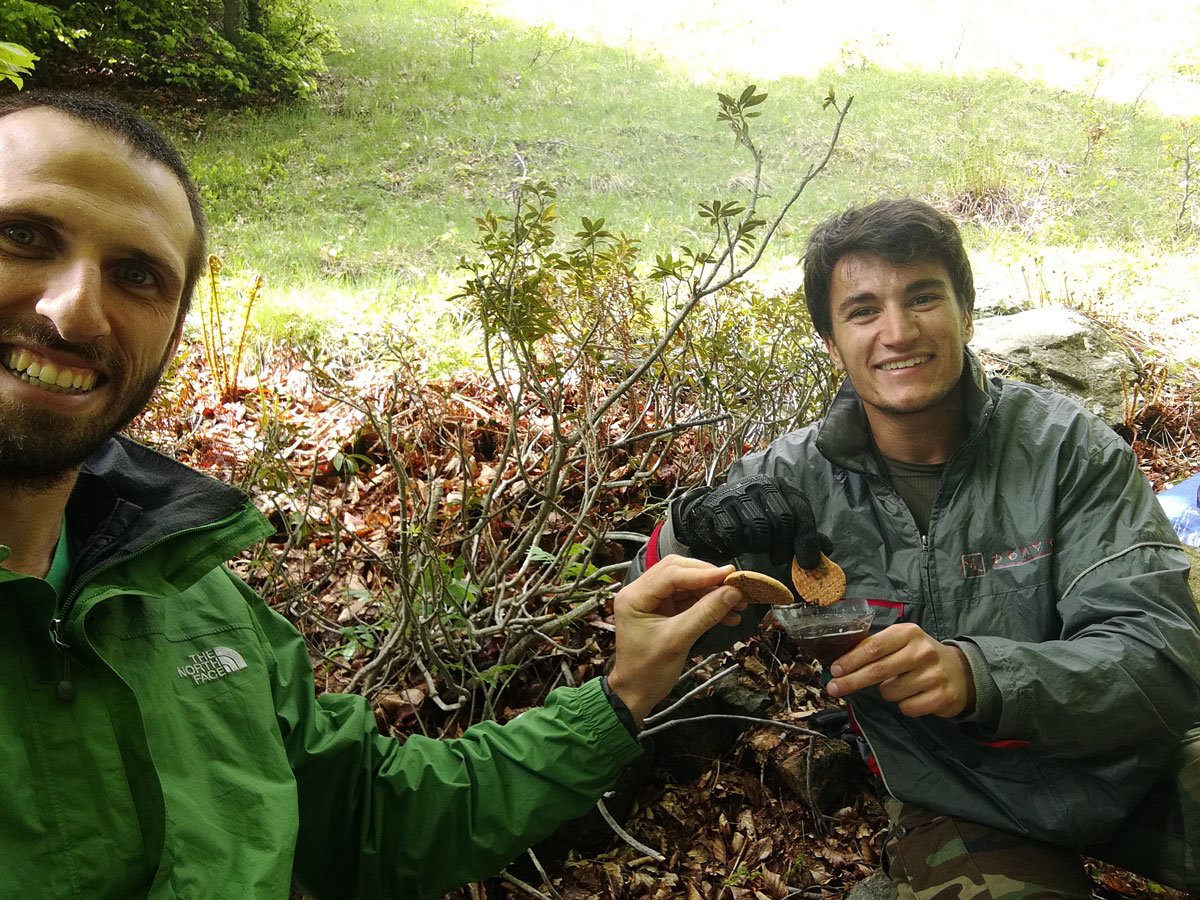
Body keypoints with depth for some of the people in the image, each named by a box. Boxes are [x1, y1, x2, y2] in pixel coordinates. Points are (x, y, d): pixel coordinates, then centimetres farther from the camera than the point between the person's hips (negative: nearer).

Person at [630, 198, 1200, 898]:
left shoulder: (1066, 445, -13)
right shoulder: (800, 478, -10)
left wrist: (977, 673, -38)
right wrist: (696, 525, -29)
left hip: (1134, 766, 1)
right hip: (962, 808, 0)